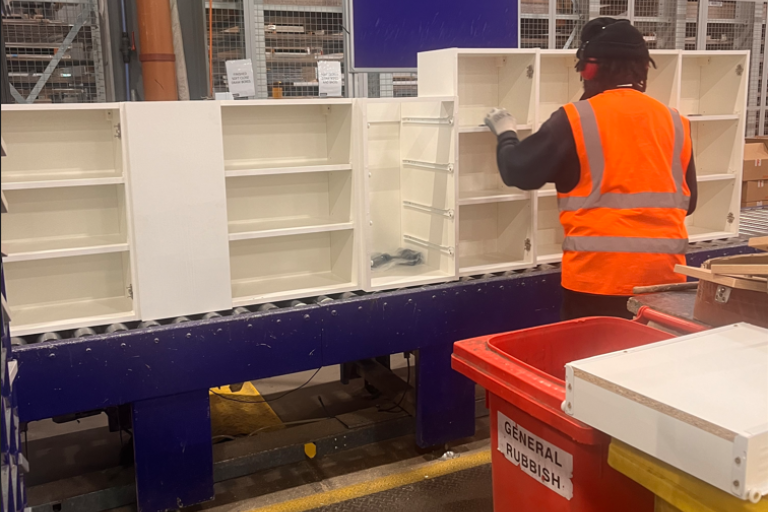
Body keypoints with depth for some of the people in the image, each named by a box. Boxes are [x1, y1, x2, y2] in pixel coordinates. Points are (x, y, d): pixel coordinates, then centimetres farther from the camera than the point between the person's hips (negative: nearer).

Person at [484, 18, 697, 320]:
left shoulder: (576, 120, -7)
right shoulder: (674, 122, 7)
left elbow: (518, 172, 0)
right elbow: (688, 201, 15)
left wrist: (506, 134, 19)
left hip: (599, 275, -4)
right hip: (665, 272, 5)